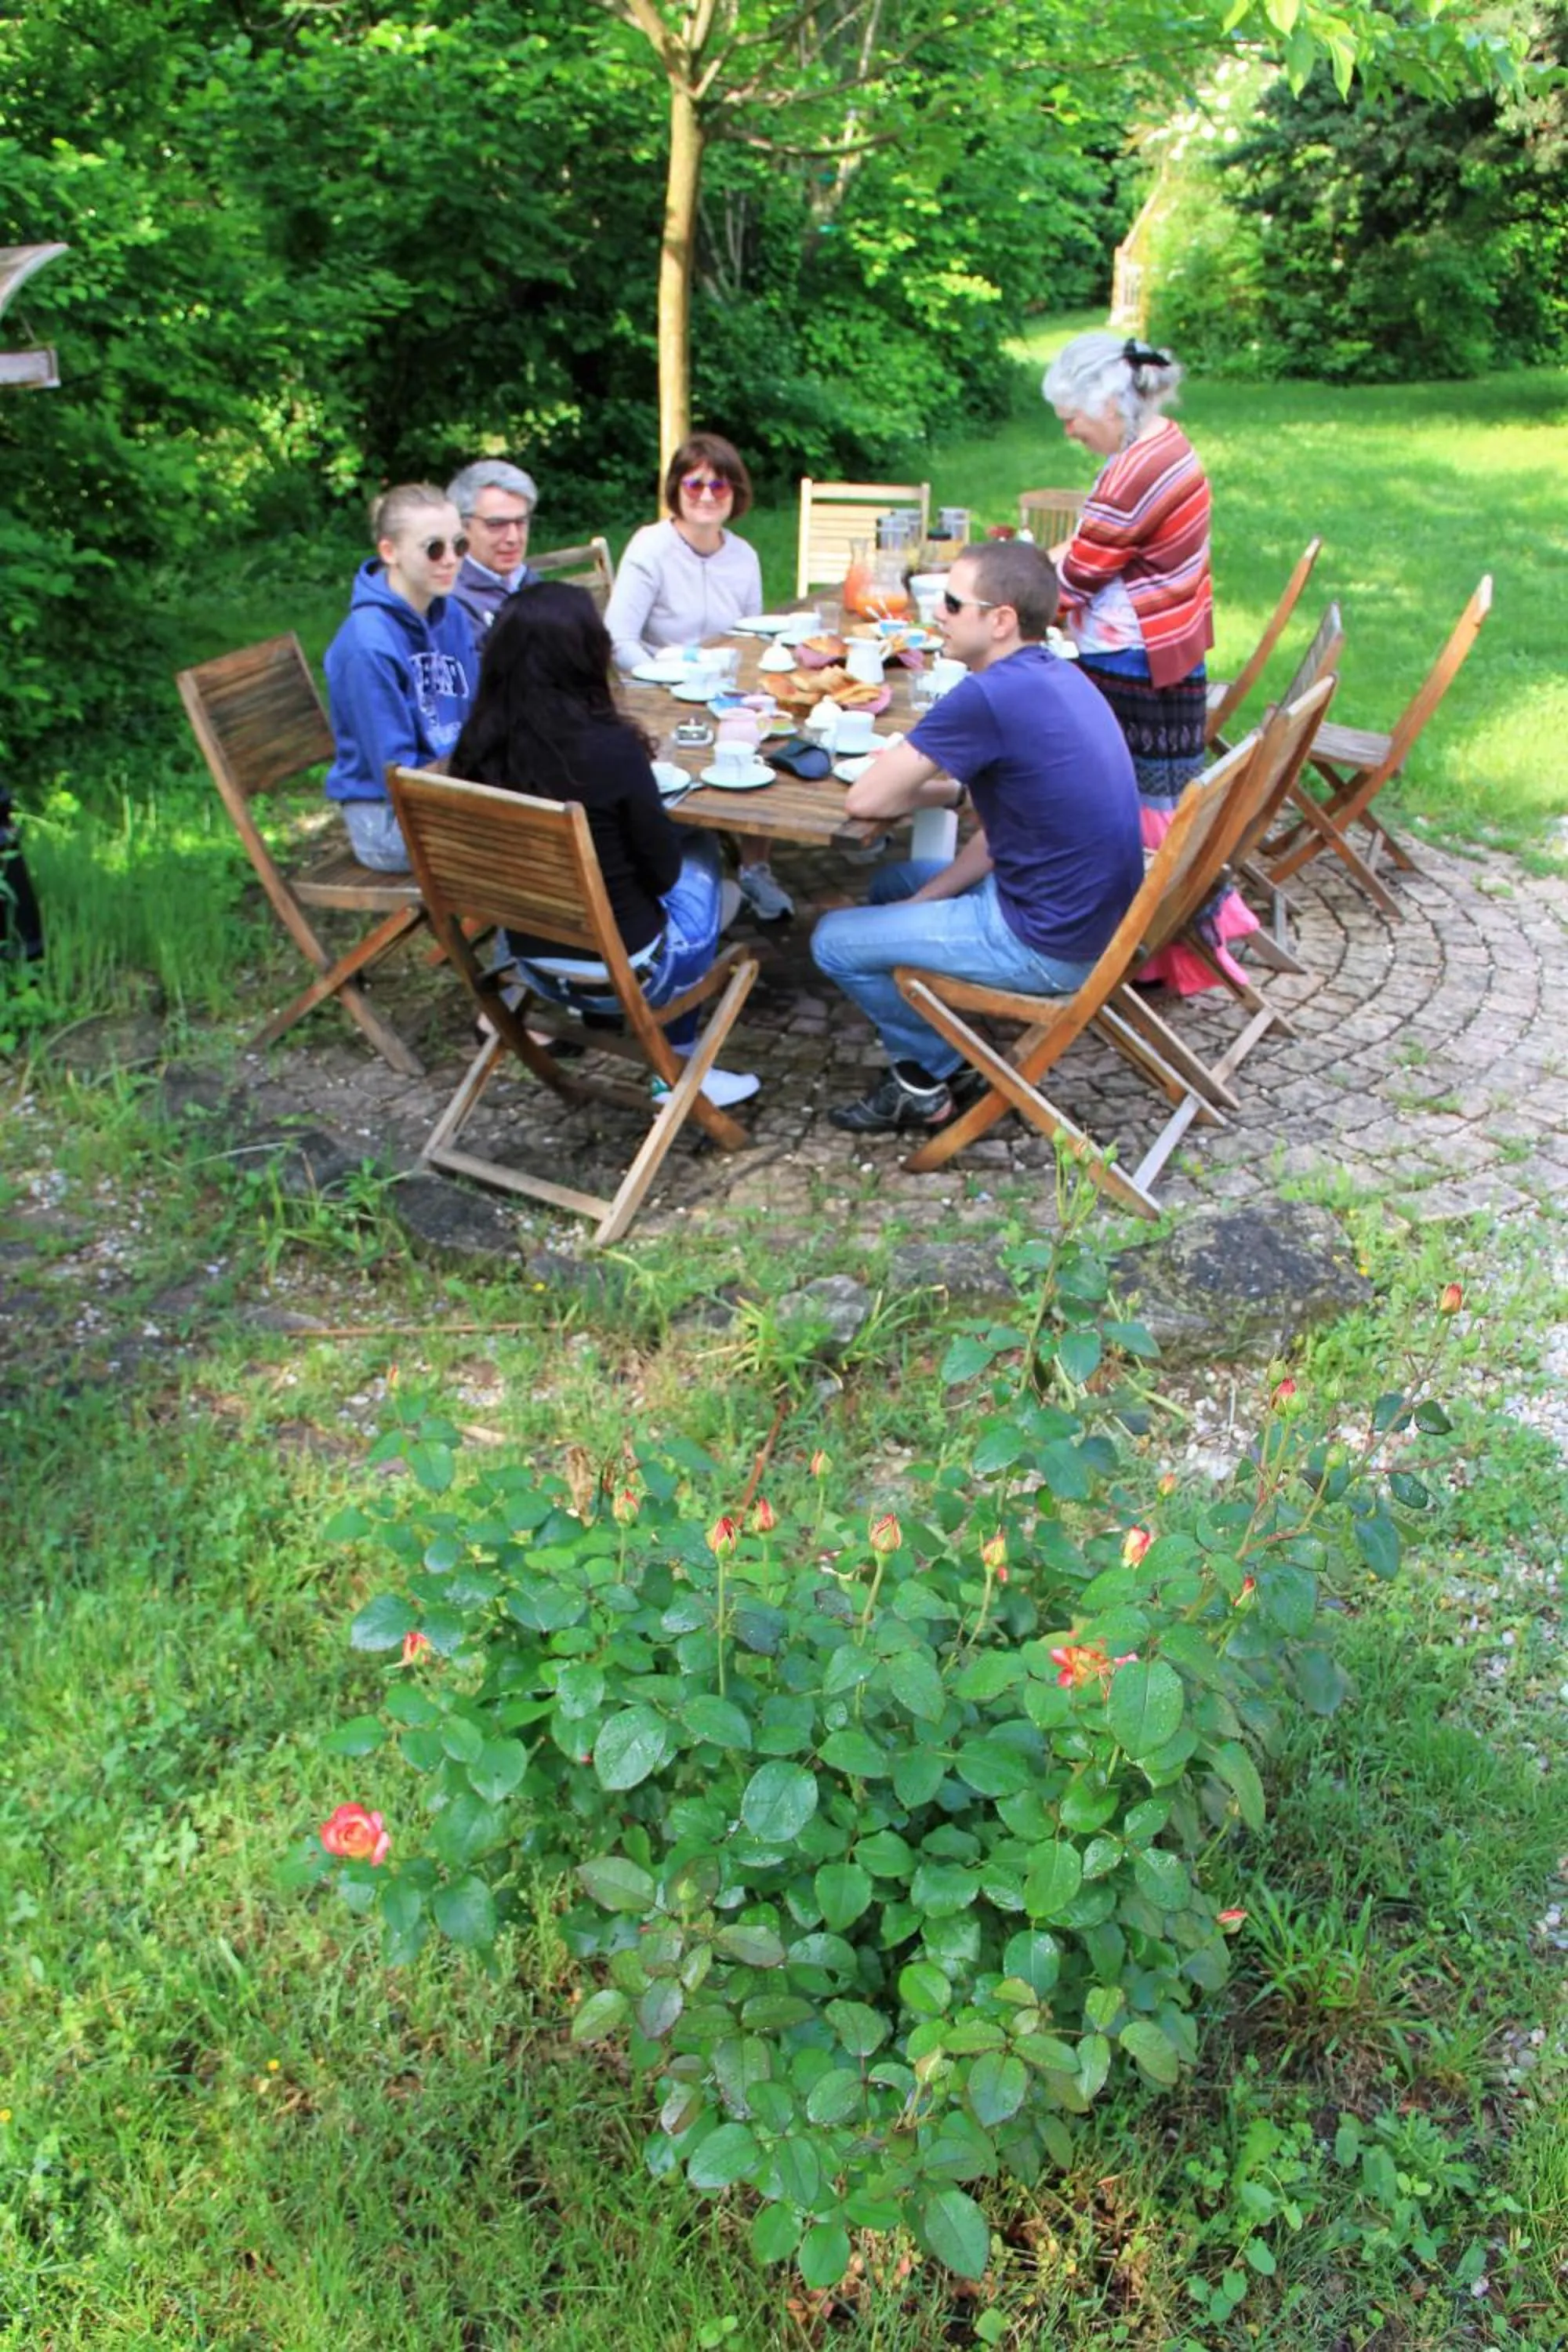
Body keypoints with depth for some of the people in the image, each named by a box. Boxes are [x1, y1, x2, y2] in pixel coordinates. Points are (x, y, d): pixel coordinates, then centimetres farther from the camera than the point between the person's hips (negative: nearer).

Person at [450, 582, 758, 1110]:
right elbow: (663, 871, -13)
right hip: (626, 972, -5)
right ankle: (678, 1063, 29)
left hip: (533, 964, 5)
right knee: (700, 853, 24)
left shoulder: (480, 745, -11)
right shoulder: (610, 748, -27)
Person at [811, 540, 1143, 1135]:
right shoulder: (1057, 677, 6)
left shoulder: (987, 697, -24)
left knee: (833, 942, 2)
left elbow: (864, 801, -19)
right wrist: (923, 901, 6)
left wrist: (941, 790, 1)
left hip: (1046, 947, -10)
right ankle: (932, 1063, 25)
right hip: (1094, 919, 10)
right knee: (893, 883, 26)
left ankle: (930, 1073, 21)